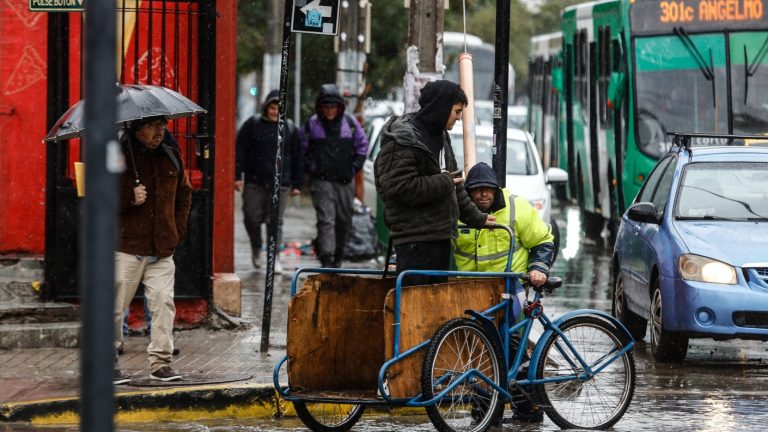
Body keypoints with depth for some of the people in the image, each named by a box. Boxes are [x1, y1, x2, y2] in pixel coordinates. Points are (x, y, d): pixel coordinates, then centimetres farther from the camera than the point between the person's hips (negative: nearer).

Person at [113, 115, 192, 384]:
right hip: (126, 248, -4)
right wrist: (129, 198, -19)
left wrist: (178, 229, 14)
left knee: (164, 303, -3)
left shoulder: (171, 158, 12)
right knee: (115, 307, -2)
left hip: (162, 250, 4)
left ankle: (160, 362, 3)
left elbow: (184, 193, 24)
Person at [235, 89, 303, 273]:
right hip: (254, 181, 0)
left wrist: (297, 184, 7)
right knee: (252, 218, 0)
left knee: (276, 221, -2)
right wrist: (237, 176, -4)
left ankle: (274, 256, 3)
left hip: (280, 183, 0)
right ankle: (256, 248, 26)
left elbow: (297, 158, 10)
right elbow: (240, 151, 3)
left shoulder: (290, 129, 7)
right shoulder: (252, 125, 4)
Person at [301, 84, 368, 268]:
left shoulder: (350, 123, 3)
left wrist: (354, 168, 4)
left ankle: (337, 257, 28)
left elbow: (362, 145, 12)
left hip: (345, 180, 3)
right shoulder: (311, 125, -1)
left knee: (344, 221, 11)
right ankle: (326, 259, -21)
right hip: (321, 181, -3)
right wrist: (311, 168, -1)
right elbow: (303, 149, 9)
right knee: (326, 219, -14)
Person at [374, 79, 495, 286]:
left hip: (441, 234, 10)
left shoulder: (441, 137, 18)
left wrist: (475, 217, 29)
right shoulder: (403, 139, -13)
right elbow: (399, 187, -22)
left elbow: (455, 186, 28)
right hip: (414, 239, -9)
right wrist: (443, 183, -15)